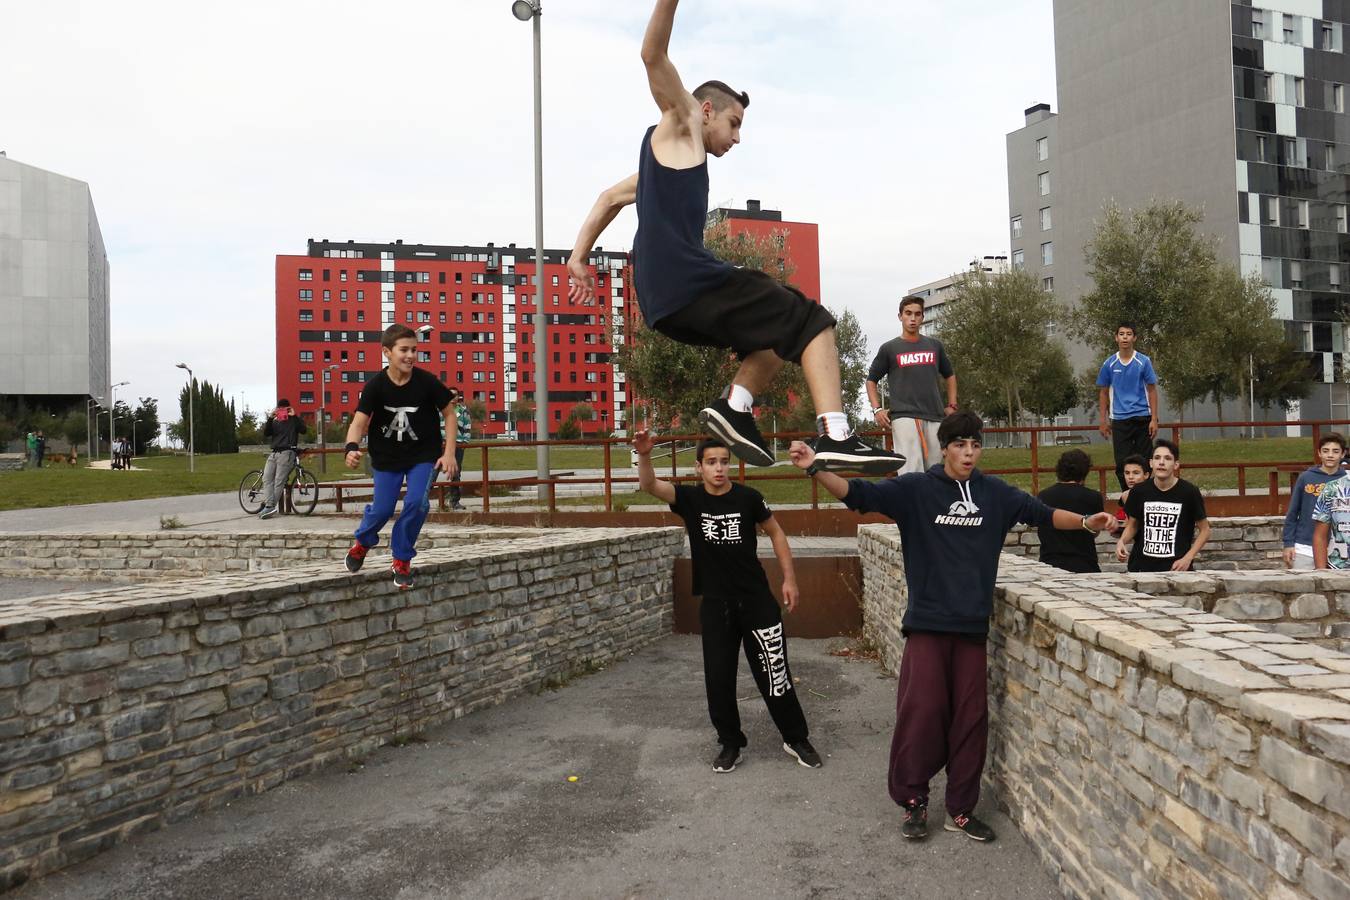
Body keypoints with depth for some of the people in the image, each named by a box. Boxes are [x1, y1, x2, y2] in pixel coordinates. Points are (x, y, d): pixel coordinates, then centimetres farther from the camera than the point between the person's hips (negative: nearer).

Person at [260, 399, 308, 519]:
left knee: (279, 481, -10)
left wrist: (294, 416, -15)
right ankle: (269, 506, -18)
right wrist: (269, 418, -7)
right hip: (274, 453, 6)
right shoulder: (275, 422, 20)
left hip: (287, 453, -5)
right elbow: (265, 433, 4)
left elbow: (303, 430, -11)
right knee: (266, 479, -9)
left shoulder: (294, 421, 8)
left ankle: (271, 507, -11)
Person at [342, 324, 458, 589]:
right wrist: (352, 448, -42)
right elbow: (359, 422, -21)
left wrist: (449, 453, -11)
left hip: (424, 455, 0)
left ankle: (402, 560, 7)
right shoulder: (375, 386, -17)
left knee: (417, 503, -16)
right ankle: (362, 543, 39)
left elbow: (449, 413, -5)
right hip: (387, 457, 0)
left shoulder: (427, 382, -17)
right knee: (382, 509, 2)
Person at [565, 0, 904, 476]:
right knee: (811, 322, -7)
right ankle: (835, 436, -23)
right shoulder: (681, 122, 10)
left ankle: (734, 406, -1)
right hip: (689, 281, -9)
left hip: (663, 305, 9)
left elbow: (610, 198, 37)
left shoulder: (665, 160, 33)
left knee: (778, 333, 21)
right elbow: (654, 57, -5)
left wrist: (579, 258, 31)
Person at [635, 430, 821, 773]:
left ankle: (796, 739, 22)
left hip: (757, 599, -1)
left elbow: (775, 532, 6)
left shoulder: (748, 497, -7)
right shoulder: (689, 498, -5)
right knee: (718, 677, 6)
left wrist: (789, 578, 3)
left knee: (774, 672, 5)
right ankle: (730, 743, 25)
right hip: (715, 604, 1)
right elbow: (649, 485, -21)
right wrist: (644, 455, -41)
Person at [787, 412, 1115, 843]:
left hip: (973, 625, 3)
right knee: (921, 714, -5)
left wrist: (1086, 521, 2)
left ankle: (961, 809, 21)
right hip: (927, 623, -3)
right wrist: (814, 469, -28)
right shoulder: (916, 489, -4)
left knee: (970, 719, 7)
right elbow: (860, 494, -14)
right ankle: (914, 801, 13)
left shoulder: (995, 493, 7)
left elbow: (1041, 513, 15)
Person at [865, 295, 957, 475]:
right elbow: (871, 380, 12)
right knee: (911, 474, -16)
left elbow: (949, 376, 28)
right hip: (904, 416, -4)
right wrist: (877, 409, -1)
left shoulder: (934, 345, 16)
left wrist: (952, 406, 17)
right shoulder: (889, 348, 7)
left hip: (934, 417, 4)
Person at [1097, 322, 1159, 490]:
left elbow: (1152, 391, 2)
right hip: (1119, 420, 1)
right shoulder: (1109, 364, 3)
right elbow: (1103, 393, 9)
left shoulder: (1144, 362, 0)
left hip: (1142, 418, -1)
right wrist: (1103, 421, 5)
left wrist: (1154, 419, -5)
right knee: (1122, 464, 1)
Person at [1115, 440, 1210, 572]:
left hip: (1175, 568, -2)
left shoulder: (1189, 492, -5)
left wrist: (1188, 558, -7)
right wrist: (1122, 541, -8)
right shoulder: (1139, 491, 0)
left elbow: (1204, 530, 3)